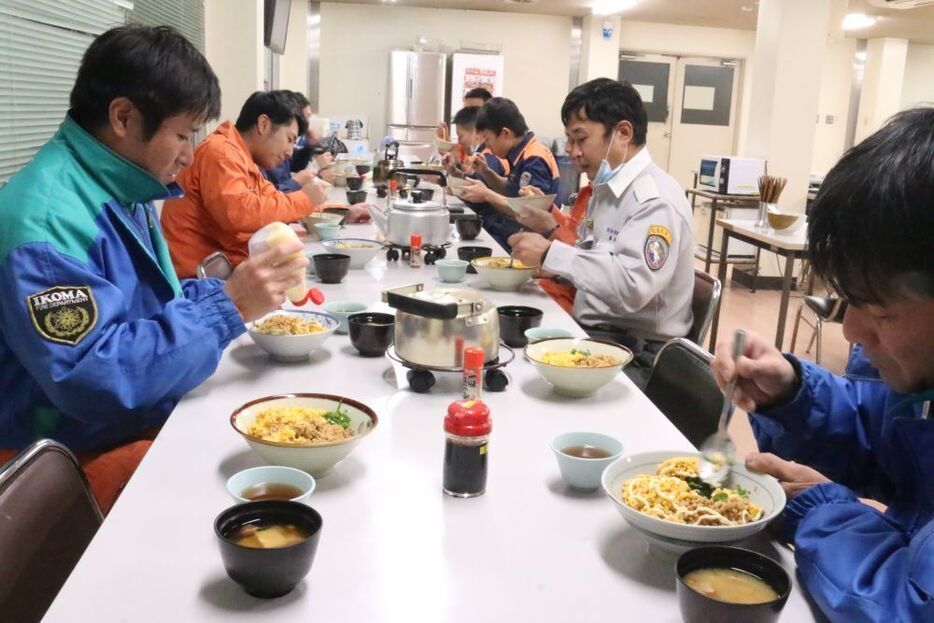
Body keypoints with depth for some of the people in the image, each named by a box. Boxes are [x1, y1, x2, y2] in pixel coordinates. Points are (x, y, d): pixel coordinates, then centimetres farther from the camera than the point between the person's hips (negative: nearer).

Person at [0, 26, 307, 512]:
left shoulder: (120, 190, 7)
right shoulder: (46, 216, -24)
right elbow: (90, 378, -31)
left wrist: (237, 291, 0)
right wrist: (227, 307, -27)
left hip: (150, 419, 9)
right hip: (78, 461, -9)